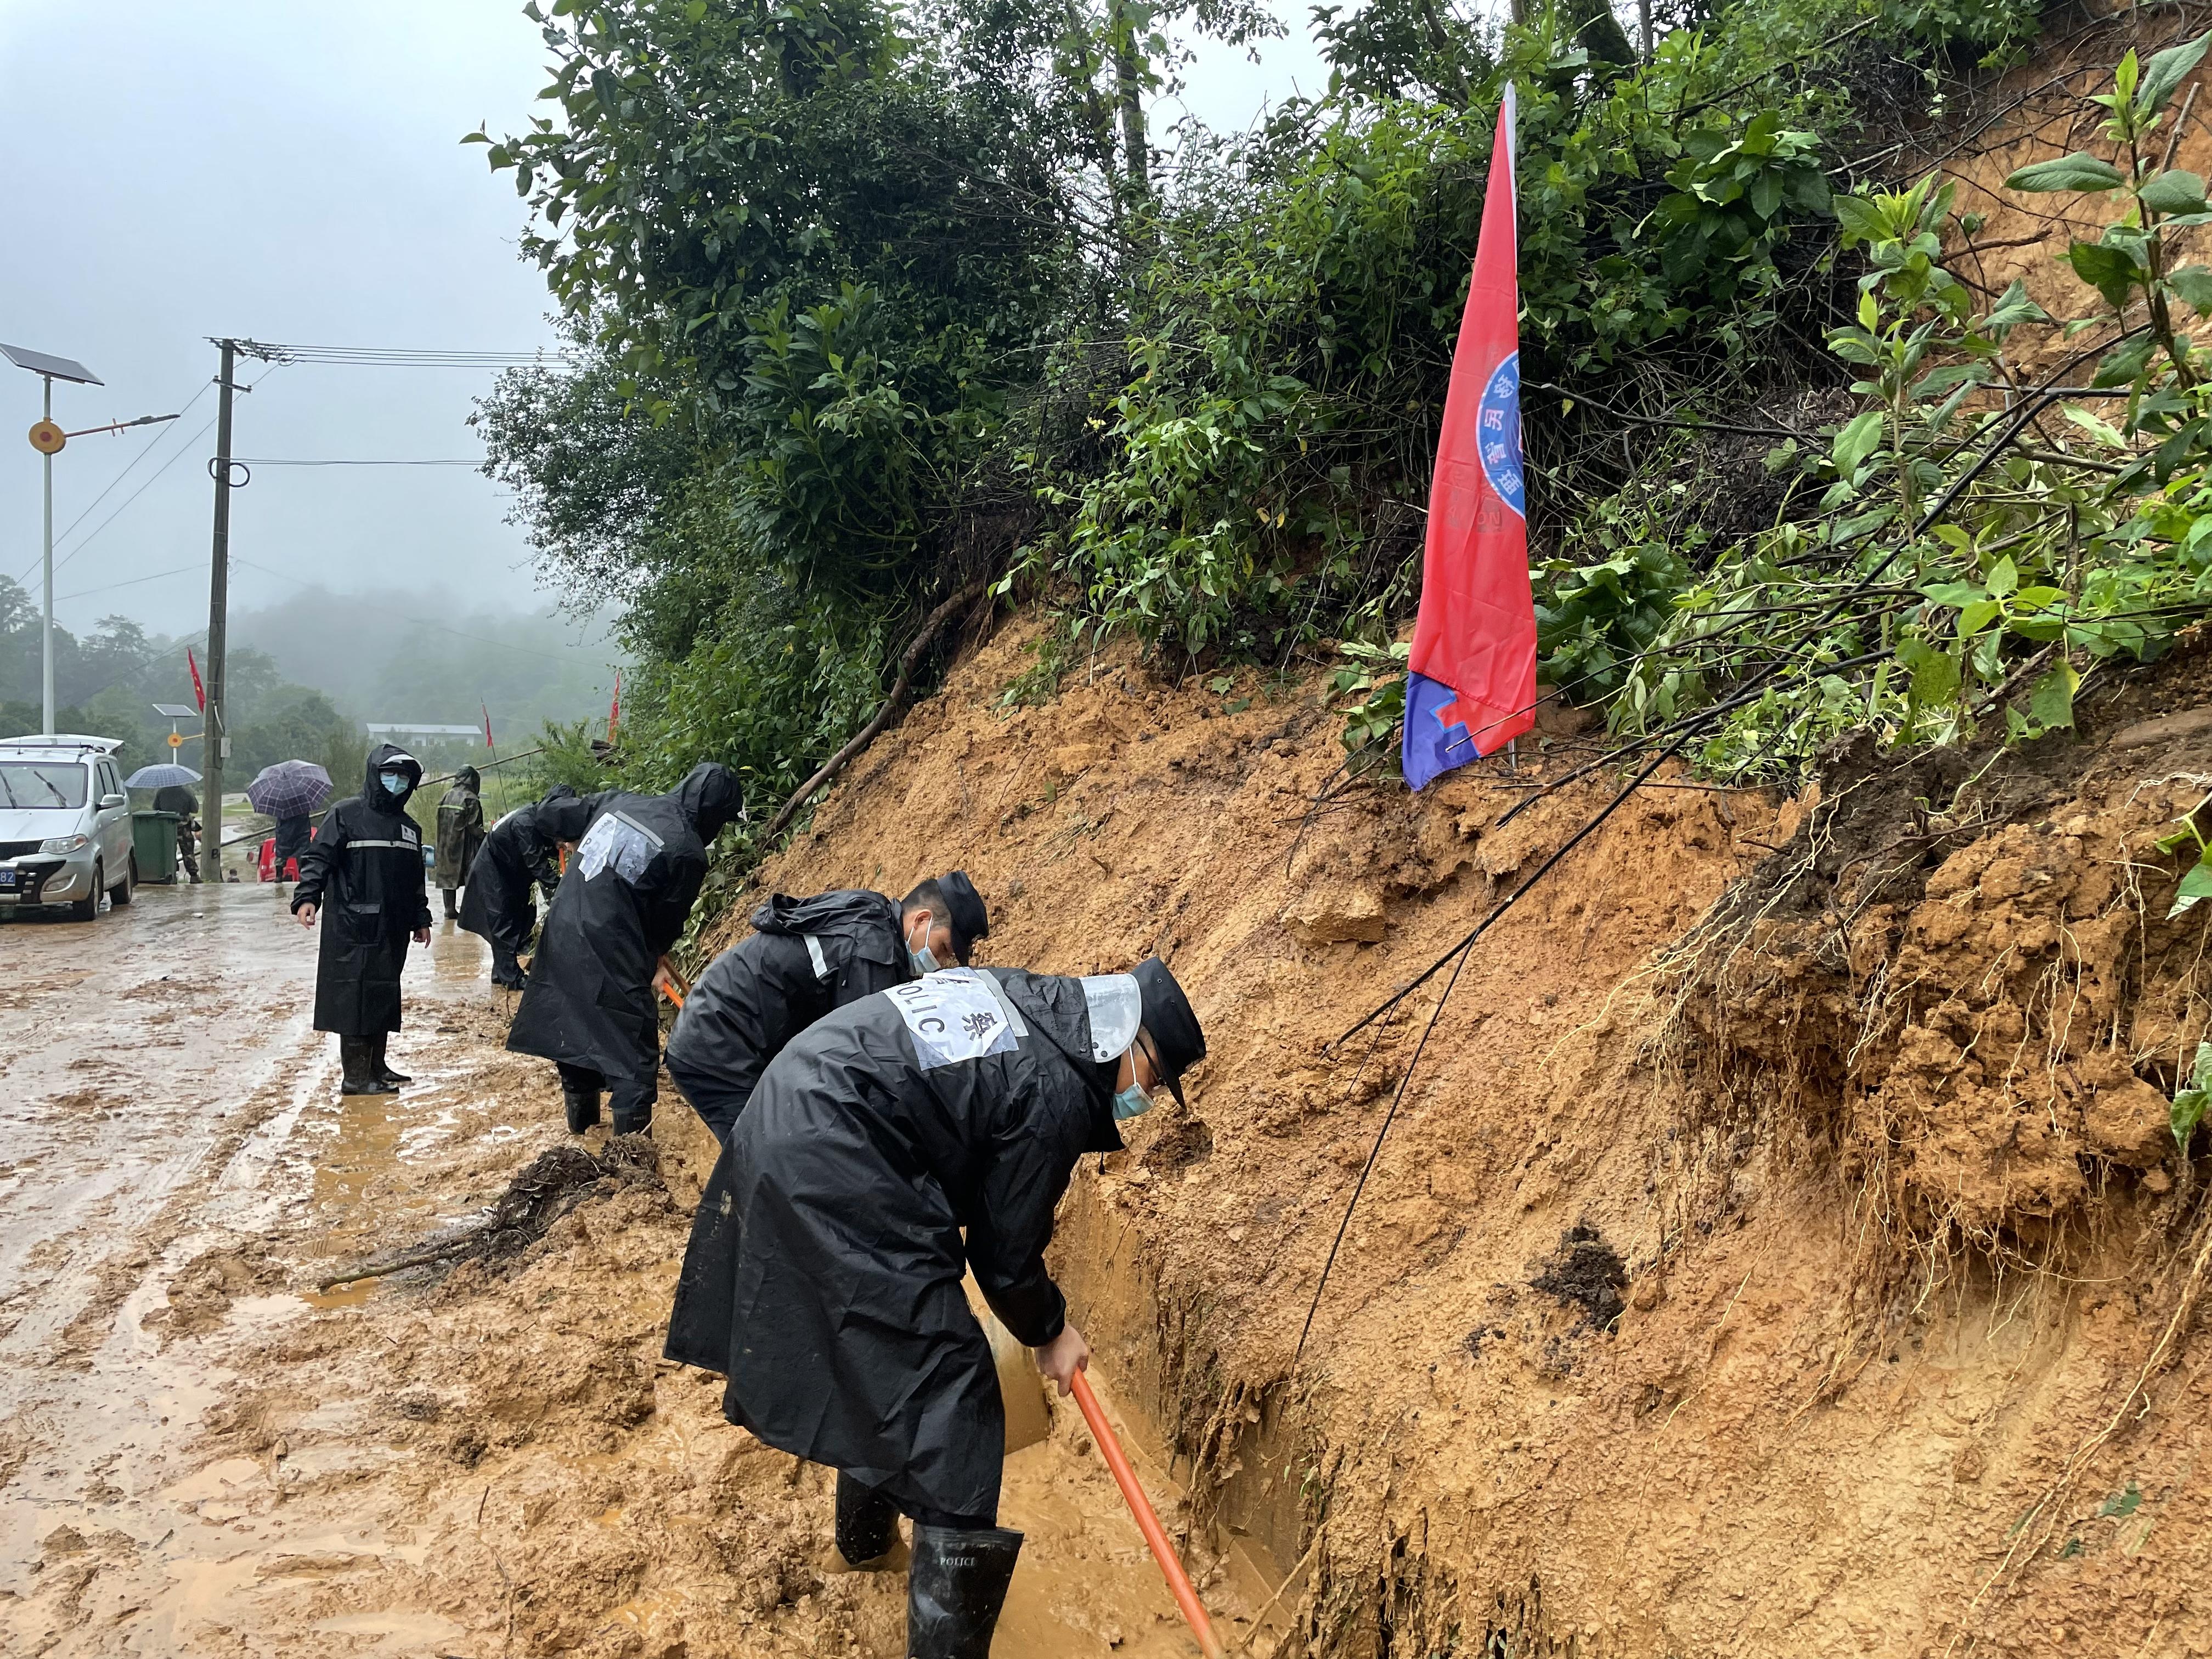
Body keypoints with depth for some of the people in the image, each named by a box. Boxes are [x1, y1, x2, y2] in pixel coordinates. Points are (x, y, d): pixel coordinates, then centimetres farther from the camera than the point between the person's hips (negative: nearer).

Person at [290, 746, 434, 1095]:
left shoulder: (409, 827, 18)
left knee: (385, 996, 10)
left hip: (392, 930, 7)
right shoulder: (346, 815, -3)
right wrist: (307, 897, -24)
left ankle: (376, 1068, 19)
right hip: (353, 928, -7)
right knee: (355, 996, -7)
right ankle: (355, 1077, -4)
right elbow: (318, 858, -9)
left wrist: (421, 919, 24)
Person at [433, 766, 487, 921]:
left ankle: (450, 910, 13)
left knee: (448, 875, 10)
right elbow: (473, 827, -16)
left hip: (446, 845, 6)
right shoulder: (471, 799, -12)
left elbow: (440, 822, 9)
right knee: (471, 876, 0)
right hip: (464, 845, -6)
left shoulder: (447, 796, 7)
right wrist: (485, 836, -3)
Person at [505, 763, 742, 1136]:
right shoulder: (689, 853, -13)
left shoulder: (617, 801, 4)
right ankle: (632, 1134, -4)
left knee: (574, 1024, 23)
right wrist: (658, 957, 20)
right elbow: (668, 921, -1)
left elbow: (548, 819, 14)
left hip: (561, 934, 7)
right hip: (611, 954, -7)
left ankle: (581, 1113, 38)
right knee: (634, 1047, 1)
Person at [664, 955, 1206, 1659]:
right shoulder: (1058, 1096, -14)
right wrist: (1049, 1333, 15)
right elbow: (1005, 1254, -5)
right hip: (837, 1177, -10)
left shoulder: (1025, 995, 10)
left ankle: (866, 1530, 48)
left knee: (877, 1359, 29)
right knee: (946, 1387, -5)